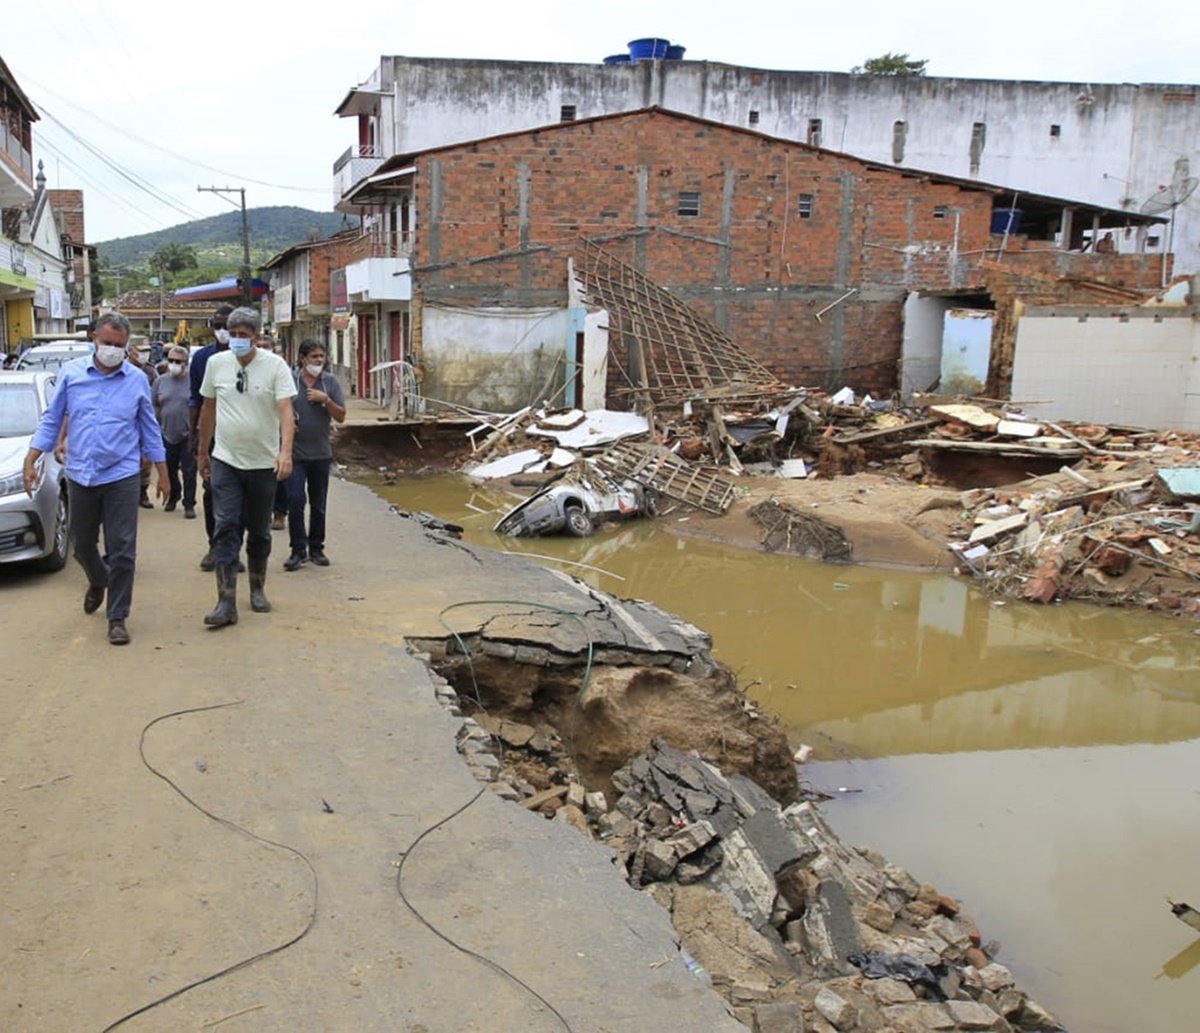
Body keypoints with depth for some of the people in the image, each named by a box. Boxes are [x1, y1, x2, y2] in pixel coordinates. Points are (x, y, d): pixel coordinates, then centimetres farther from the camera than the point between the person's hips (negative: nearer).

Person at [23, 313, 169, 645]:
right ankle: (98, 582, 47)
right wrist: (31, 460, -2)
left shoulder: (137, 380, 0)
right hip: (80, 475, 2)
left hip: (121, 476, -2)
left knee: (122, 550, -3)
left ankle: (117, 617, 8)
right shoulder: (71, 373, 1)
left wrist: (162, 473, 7)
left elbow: (150, 429, 7)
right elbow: (51, 420, 5)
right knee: (82, 545, 16)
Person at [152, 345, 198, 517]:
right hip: (167, 434, 4)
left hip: (187, 435, -4)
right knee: (169, 470, 15)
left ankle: (189, 504, 9)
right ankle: (173, 497, 34)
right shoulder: (161, 381, 5)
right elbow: (154, 407, 10)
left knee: (189, 471, 1)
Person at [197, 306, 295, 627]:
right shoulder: (216, 363, 2)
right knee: (226, 529, -7)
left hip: (264, 463, -1)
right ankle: (226, 602, -8)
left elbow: (286, 411, -18)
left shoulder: (275, 365, -8)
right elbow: (208, 409, 12)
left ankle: (257, 589, 29)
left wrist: (285, 451, -32)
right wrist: (202, 452, 16)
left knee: (259, 531, 11)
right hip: (225, 461, 1)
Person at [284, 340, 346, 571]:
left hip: (321, 453, 2)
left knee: (318, 505, 10)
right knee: (295, 501, -8)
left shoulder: (330, 381, 2)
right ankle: (298, 550, 2)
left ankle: (316, 548, 22)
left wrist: (326, 400, -14)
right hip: (295, 453, -2)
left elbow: (341, 416, 0)